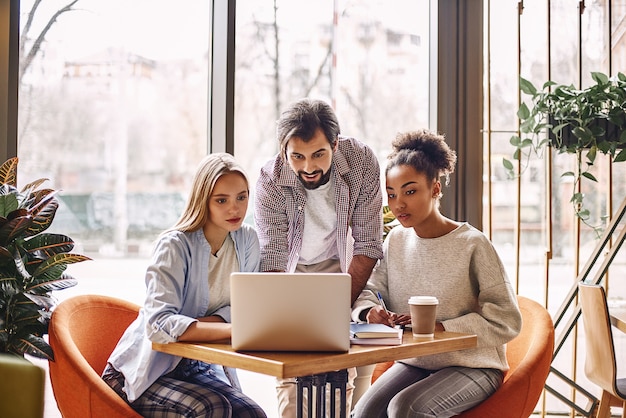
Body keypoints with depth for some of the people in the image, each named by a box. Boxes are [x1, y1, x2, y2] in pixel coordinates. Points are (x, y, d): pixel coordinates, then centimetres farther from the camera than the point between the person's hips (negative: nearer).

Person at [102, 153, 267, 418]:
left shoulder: (247, 239, -2)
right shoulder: (175, 246, -20)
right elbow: (159, 323, -31)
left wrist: (214, 321, -17)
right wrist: (233, 329, -41)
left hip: (199, 366, 5)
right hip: (147, 370, -5)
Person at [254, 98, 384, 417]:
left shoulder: (362, 162, -25)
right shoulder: (270, 180, -27)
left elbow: (368, 244, -19)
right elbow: (273, 259, -25)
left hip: (339, 264, 1)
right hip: (291, 268, 0)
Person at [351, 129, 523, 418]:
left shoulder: (472, 244, -14)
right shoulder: (396, 240, 2)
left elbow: (506, 321, -14)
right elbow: (367, 291, 8)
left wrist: (438, 327, -24)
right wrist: (370, 311, -17)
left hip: (471, 366, -4)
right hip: (412, 362, 4)